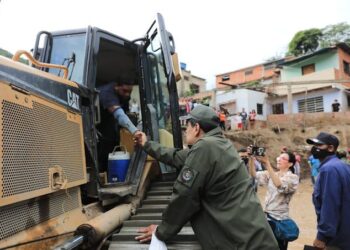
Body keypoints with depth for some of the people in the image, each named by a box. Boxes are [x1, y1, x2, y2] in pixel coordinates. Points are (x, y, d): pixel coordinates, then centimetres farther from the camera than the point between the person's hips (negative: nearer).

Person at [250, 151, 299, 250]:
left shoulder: (293, 177, -10)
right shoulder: (271, 174, 7)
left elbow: (280, 186, -30)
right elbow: (254, 175, -6)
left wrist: (267, 163, -37)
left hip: (279, 219, -5)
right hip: (267, 216, 5)